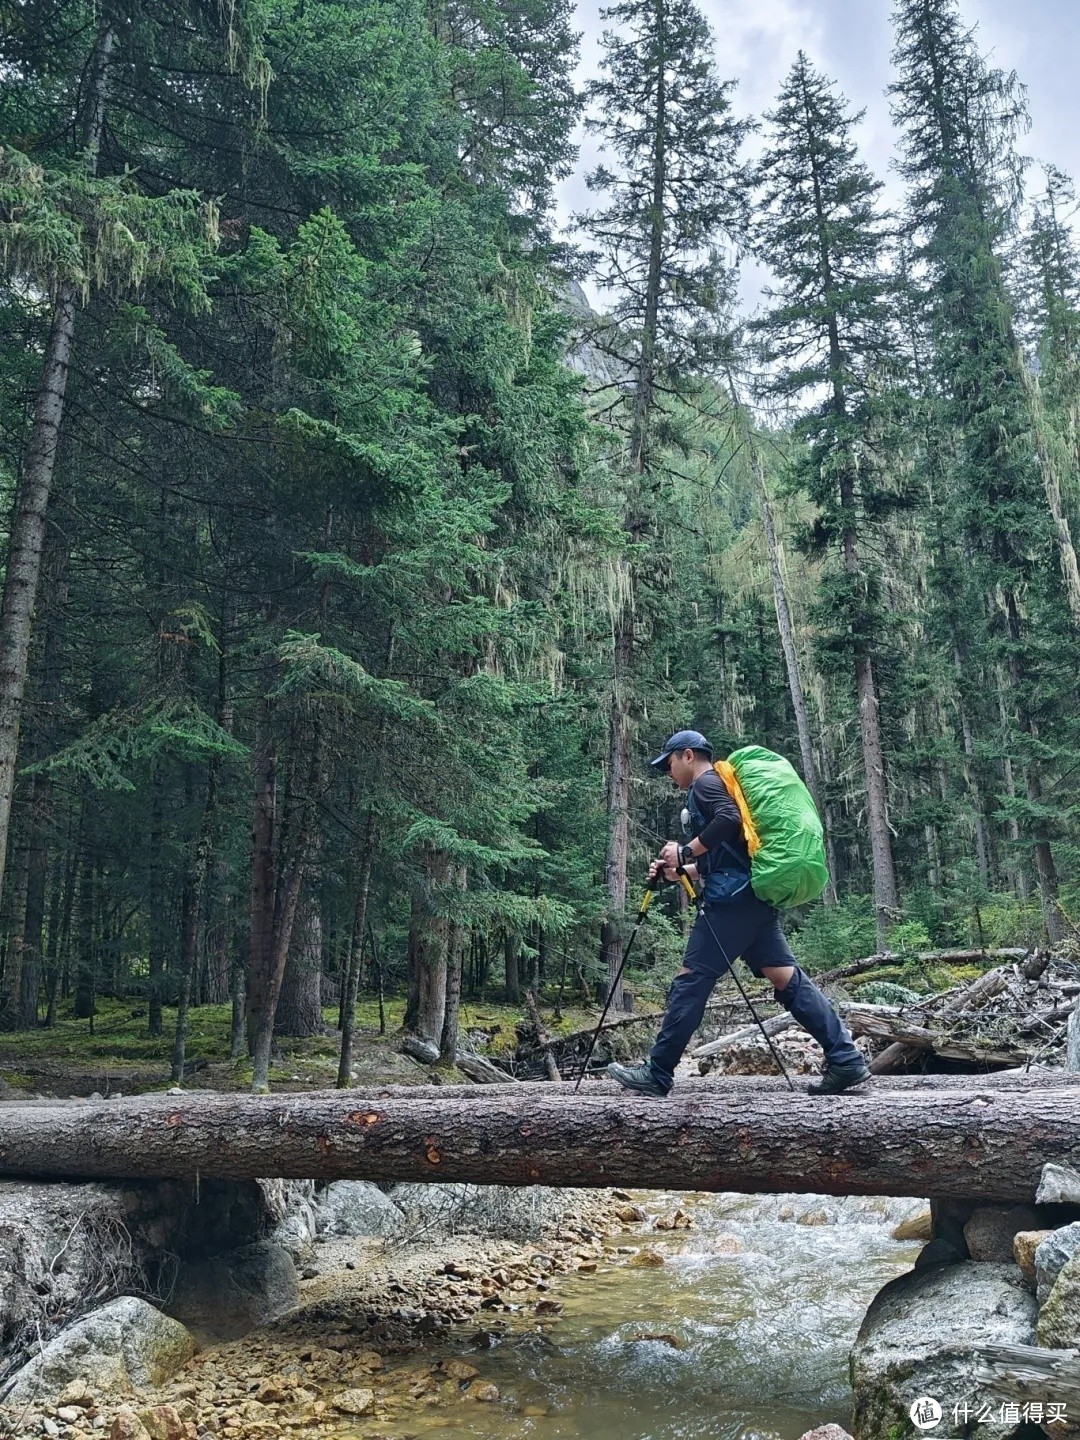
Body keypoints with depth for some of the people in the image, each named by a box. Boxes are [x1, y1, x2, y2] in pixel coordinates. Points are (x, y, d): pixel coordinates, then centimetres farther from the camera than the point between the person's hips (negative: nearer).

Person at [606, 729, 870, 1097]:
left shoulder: (705, 782, -1)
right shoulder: (715, 786, 27)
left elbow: (729, 818, -22)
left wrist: (685, 851, -14)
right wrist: (677, 870, 21)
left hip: (732, 899, -10)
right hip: (753, 895, 10)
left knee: (691, 980, -7)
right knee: (788, 979, 4)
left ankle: (657, 1075, -4)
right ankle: (846, 1060, -1)